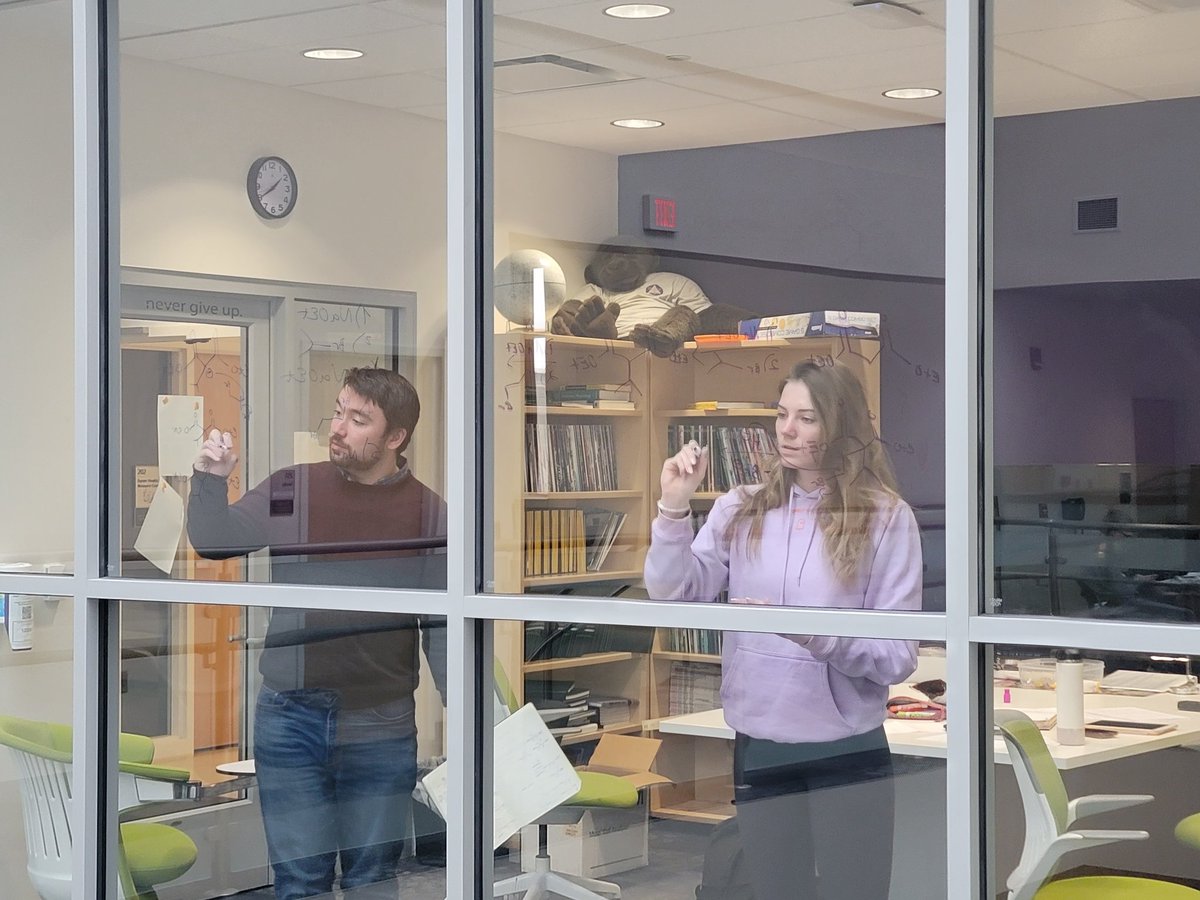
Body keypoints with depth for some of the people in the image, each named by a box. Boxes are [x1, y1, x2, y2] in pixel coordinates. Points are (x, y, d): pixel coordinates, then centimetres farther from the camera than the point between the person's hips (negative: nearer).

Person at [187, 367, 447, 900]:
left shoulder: (428, 513, -1)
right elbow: (214, 543, 6)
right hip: (291, 718, 1)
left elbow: (441, 629, 0)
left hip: (381, 729, -1)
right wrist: (211, 480, -11)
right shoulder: (292, 491, 1)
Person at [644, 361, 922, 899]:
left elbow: (899, 656, -11)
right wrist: (674, 509, -16)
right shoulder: (740, 510, 2)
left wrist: (815, 636, -26)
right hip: (758, 750, 3)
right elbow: (674, 599, -5)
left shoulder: (886, 518, -7)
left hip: (848, 754, -3)